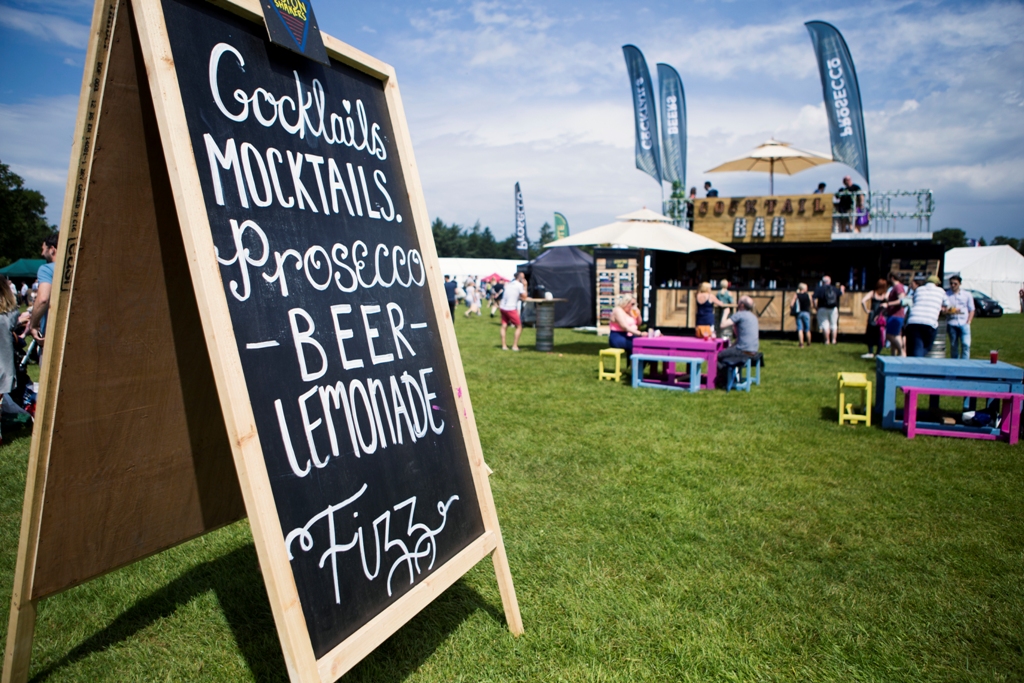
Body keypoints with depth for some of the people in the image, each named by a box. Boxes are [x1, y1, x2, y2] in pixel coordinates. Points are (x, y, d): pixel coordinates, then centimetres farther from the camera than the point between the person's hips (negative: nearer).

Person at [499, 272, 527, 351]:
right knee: (519, 327, 5)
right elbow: (524, 297, -2)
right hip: (511, 308, -7)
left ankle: (504, 345, 4)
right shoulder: (519, 285, -6)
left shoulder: (509, 284, 17)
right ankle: (515, 346, 2)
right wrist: (525, 286, 3)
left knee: (504, 326, 7)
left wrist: (519, 297, 16)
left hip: (503, 307, 7)